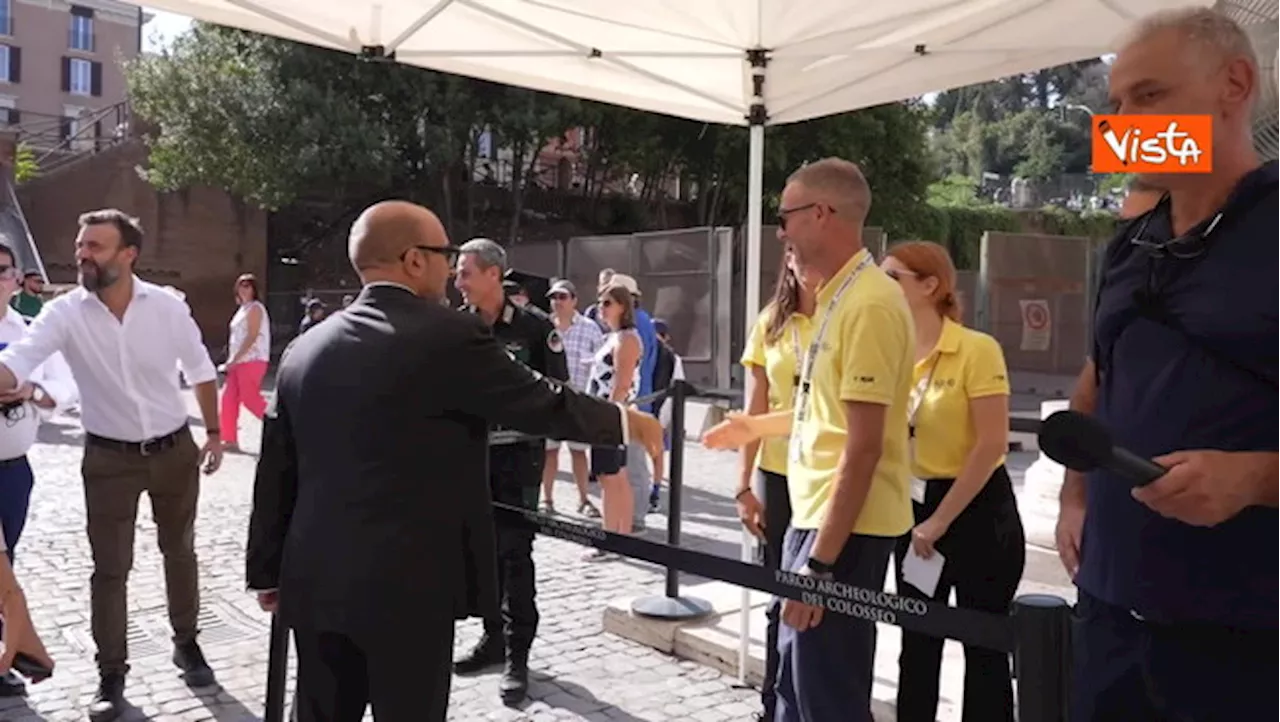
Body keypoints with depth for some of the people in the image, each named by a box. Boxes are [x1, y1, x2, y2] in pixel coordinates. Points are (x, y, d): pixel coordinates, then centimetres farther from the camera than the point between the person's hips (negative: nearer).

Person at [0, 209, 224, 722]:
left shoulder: (168, 306, -11)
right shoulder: (65, 313, -13)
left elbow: (201, 370, 2)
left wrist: (214, 434, 5)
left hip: (174, 449, 1)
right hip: (109, 458, -1)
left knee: (179, 551, 15)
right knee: (110, 568, 4)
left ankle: (186, 642, 34)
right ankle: (111, 675, 19)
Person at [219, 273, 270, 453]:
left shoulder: (255, 308, -9)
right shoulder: (243, 309, 19)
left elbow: (252, 337, -17)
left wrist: (234, 359, -19)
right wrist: (232, 360, 14)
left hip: (252, 360, -9)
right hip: (240, 361, 9)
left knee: (250, 398, -12)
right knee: (229, 398, 6)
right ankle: (230, 440, 9)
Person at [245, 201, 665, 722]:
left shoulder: (303, 349, 5)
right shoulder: (450, 336, -13)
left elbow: (275, 473, 10)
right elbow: (544, 404, -5)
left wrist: (266, 572, 19)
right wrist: (625, 420, 11)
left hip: (316, 582, 6)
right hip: (408, 584, -6)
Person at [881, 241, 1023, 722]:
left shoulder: (977, 349, -13)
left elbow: (991, 445, -17)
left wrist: (940, 521, -15)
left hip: (978, 511, -5)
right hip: (914, 506, 6)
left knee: (983, 646, 6)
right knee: (917, 642, 13)